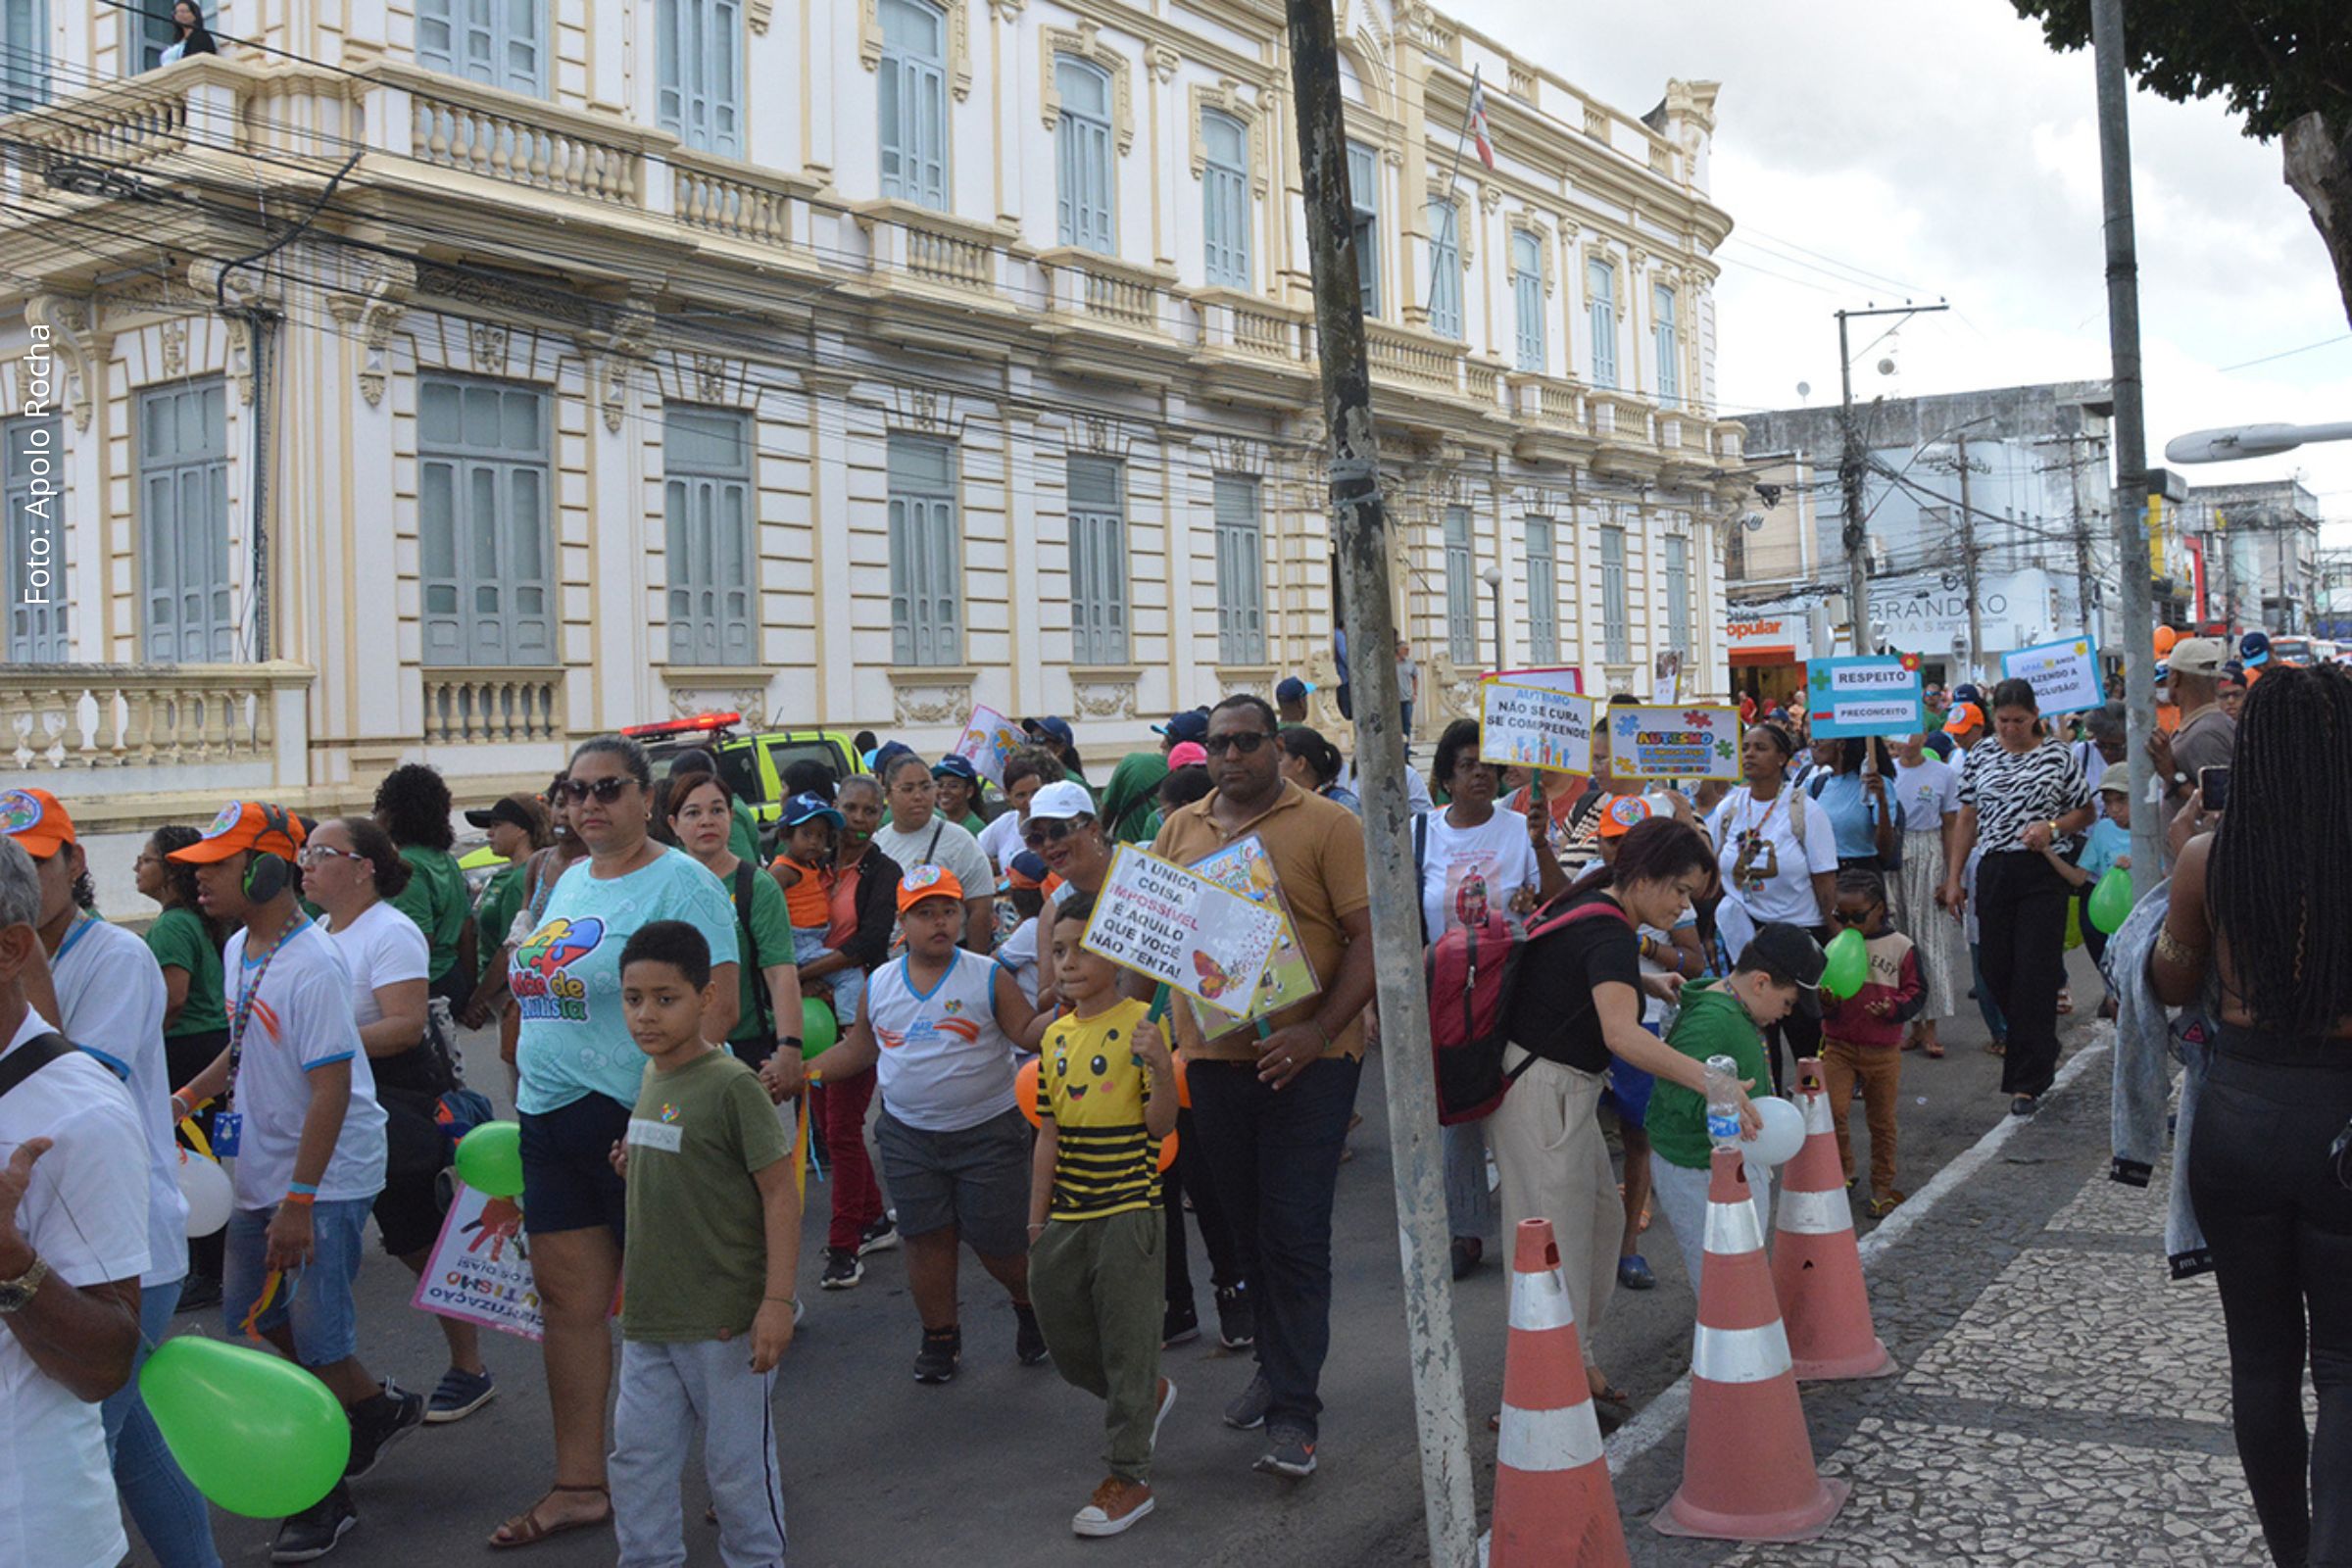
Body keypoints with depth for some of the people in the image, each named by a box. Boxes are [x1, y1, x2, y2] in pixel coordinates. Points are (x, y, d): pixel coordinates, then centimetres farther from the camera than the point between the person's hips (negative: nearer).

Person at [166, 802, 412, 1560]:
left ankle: (326, 1490, 10)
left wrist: (299, 1201, -25)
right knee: (249, 1311, 16)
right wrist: (185, 1098, 9)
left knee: (317, 1330, -6)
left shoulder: (312, 966, -22)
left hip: (328, 1178, -9)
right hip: (261, 1170, 9)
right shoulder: (239, 950, 5)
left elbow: (331, 1091, -24)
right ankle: (375, 1408, 33)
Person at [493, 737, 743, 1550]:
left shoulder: (680, 882, -12)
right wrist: (524, 1095, 18)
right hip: (551, 1121, 8)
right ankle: (579, 1485, 21)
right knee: (568, 1302, 10)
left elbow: (718, 1006, -19)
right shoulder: (569, 882, 15)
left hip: (638, 1119, -8)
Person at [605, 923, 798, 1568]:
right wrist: (631, 1168, 3)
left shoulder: (730, 1084, -16)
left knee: (737, 1459, 8)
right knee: (638, 1455, 13)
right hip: (648, 1316, 7)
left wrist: (778, 1301, -20)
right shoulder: (651, 1079, 7)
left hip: (724, 1320, -7)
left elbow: (779, 1192, -17)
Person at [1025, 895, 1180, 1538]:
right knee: (1066, 1344, 14)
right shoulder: (1056, 1038, 8)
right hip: (1067, 1216, 7)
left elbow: (1159, 1125, -14)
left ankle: (1129, 1476, 10)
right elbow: (1049, 1135, 10)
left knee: (1126, 1341, 0)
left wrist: (1161, 1067, -31)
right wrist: (1037, 1218, 10)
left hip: (1127, 1211, -6)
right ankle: (1148, 1396, 40)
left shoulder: (1139, 1025, -10)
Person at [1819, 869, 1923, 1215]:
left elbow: (1915, 991, 0)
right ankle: (1841, 1171, 9)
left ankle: (1882, 1186, 24)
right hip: (1838, 1044, 1)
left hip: (1883, 1050, -1)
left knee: (1882, 1121, 9)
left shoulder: (1901, 948, -2)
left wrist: (1893, 1007, -19)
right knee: (1832, 1111, -13)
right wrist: (1824, 1001, -16)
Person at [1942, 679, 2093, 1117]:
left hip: (2043, 872, -3)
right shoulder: (1981, 757, 9)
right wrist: (1953, 878, 9)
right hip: (1993, 873, 4)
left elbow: (2085, 813, 7)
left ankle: (2028, 1081, -1)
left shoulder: (2057, 756, 1)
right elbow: (1968, 820, 12)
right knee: (1997, 973, 5)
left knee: (2034, 975, -6)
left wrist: (2052, 826, -13)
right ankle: (2041, 1053, 29)